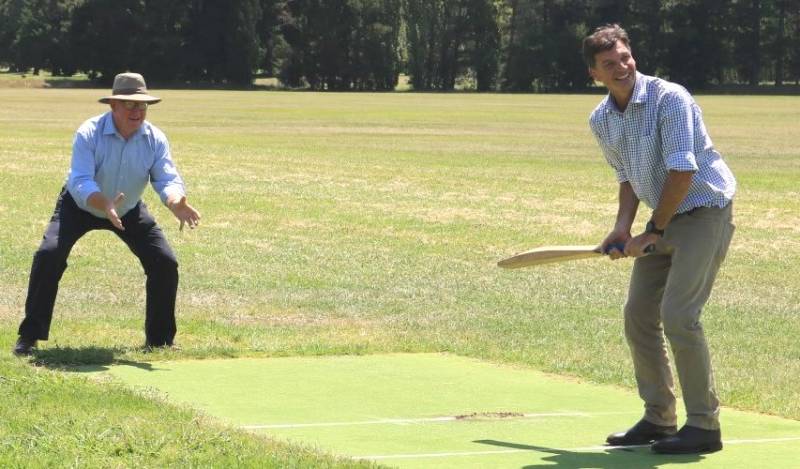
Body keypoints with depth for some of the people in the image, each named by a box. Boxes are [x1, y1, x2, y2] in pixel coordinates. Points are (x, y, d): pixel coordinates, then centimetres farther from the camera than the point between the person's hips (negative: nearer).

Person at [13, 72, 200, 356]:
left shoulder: (155, 139, -18)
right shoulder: (89, 133, -28)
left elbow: (167, 179, -26)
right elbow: (80, 182, -37)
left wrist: (176, 204, -51)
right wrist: (105, 206, -57)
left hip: (129, 210, 3)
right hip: (80, 206, -3)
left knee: (165, 263, -7)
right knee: (49, 255, -23)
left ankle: (160, 339, 11)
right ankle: (29, 336, -12)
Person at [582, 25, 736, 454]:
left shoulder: (669, 99, -20)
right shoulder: (601, 121, 4)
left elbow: (682, 172, -24)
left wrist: (653, 232, -19)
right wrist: (623, 225, 1)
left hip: (705, 209, -8)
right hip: (663, 218, 8)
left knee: (678, 315, -17)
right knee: (638, 314, 5)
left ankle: (704, 426, -10)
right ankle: (658, 418, 18)